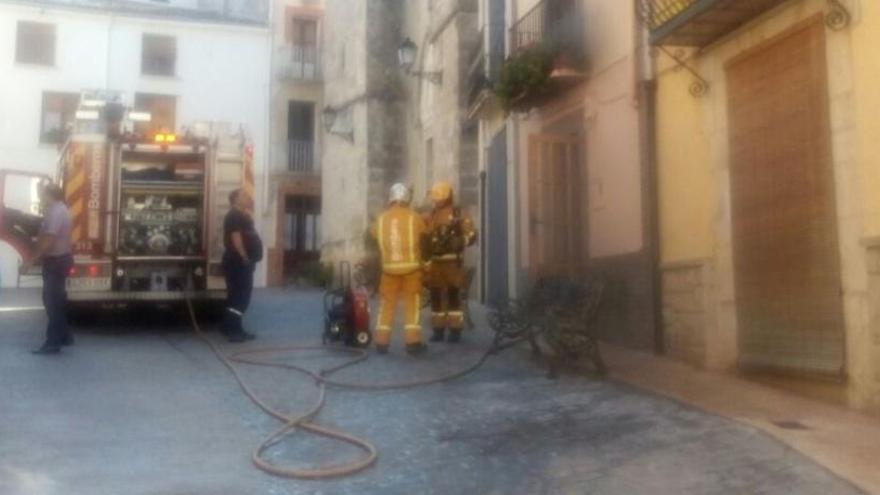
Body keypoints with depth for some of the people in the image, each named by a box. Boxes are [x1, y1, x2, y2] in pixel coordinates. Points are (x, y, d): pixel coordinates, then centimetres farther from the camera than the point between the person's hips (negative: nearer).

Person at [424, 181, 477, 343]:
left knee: (453, 295, -2)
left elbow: (472, 235, -9)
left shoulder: (457, 214, -3)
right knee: (435, 296, 7)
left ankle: (455, 331, 3)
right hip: (435, 262, 6)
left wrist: (457, 243, -20)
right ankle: (438, 330, 16)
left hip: (452, 261, -6)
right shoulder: (430, 216, 15)